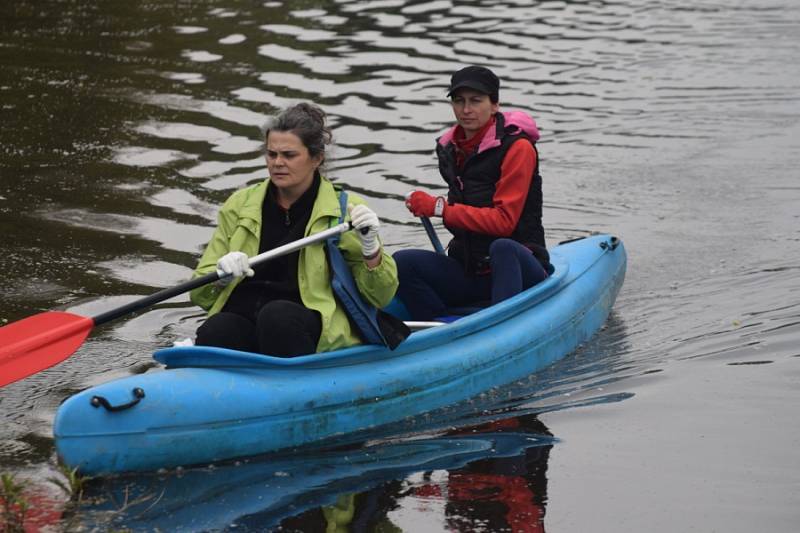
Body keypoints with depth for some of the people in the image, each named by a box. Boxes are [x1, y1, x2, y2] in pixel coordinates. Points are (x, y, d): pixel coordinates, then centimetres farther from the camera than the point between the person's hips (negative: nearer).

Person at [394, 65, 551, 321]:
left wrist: (439, 208, -18)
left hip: (519, 268, -6)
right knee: (402, 263, -18)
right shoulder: (450, 149, 10)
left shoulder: (517, 148, -10)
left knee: (502, 248, -40)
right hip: (470, 274, 6)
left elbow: (504, 221, -18)